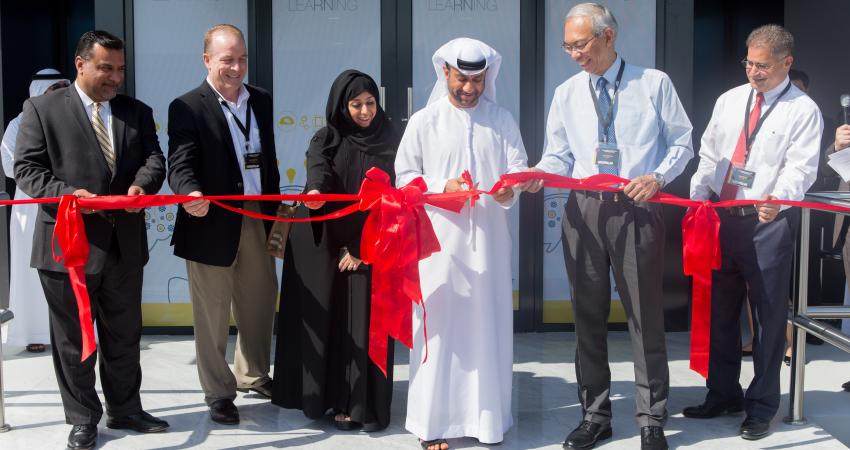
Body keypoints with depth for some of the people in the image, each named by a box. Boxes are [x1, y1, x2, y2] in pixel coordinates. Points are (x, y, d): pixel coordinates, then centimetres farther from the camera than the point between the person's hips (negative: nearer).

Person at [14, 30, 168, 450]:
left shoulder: (137, 112, 11)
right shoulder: (42, 109, -1)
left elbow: (154, 158, 2)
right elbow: (26, 169, -5)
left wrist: (142, 183, -21)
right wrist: (67, 194, -22)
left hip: (124, 243, 4)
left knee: (124, 335, 15)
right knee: (73, 338, 7)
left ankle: (125, 409, 31)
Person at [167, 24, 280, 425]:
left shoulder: (261, 101, 9)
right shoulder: (187, 107, -9)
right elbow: (180, 164, -19)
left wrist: (275, 213, 12)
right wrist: (191, 194, -40)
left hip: (257, 219, 6)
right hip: (212, 224, -6)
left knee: (259, 304, 19)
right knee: (213, 314, 6)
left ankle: (253, 376, 39)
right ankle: (219, 393, 20)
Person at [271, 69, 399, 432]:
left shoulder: (388, 144, 4)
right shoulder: (326, 139, 4)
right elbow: (318, 169, -17)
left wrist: (360, 249, -7)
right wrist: (315, 191, -42)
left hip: (366, 248, -1)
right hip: (322, 245, 1)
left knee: (360, 322, -3)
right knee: (322, 317, 3)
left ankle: (356, 403, 3)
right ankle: (319, 395, 14)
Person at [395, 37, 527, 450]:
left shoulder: (502, 121, 11)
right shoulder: (423, 122, 6)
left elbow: (518, 169, 5)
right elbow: (404, 177, 5)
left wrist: (508, 190, -17)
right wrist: (442, 187, -12)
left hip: (489, 239, 2)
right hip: (440, 239, -2)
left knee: (487, 326, 5)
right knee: (439, 327, -2)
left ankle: (487, 417, 14)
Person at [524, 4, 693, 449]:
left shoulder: (654, 83, 1)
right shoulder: (566, 94, 9)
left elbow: (681, 143, 5)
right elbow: (560, 156, 9)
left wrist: (658, 176, -13)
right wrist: (539, 174, -12)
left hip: (638, 210, -3)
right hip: (583, 210, 3)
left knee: (645, 316, 2)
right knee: (588, 316, 9)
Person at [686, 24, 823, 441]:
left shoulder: (803, 110, -5)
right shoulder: (729, 100, 10)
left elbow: (800, 167, -16)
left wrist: (779, 199, -35)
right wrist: (697, 201, 1)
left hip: (769, 221, -5)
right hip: (721, 216, 5)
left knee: (768, 316, 3)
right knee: (719, 310, 14)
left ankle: (761, 406, 15)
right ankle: (723, 393, 29)